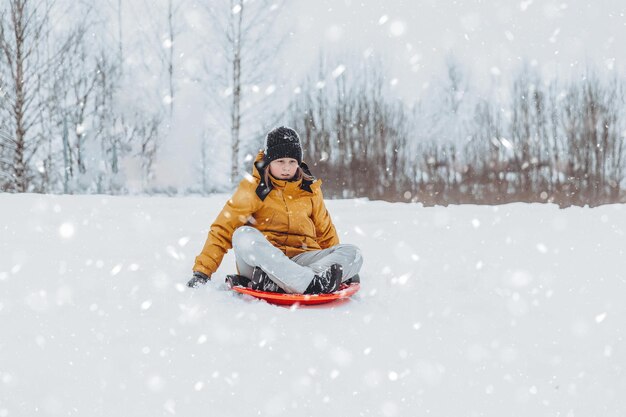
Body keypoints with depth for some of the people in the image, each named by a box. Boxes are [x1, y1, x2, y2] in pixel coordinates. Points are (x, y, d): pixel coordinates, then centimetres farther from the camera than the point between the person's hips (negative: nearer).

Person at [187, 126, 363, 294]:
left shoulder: (310, 189, 14)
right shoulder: (253, 188, 4)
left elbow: (325, 232, 24)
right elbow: (223, 228, 1)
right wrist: (202, 272, -6)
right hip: (260, 260, -3)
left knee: (352, 253, -20)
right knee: (244, 236, -33)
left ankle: (275, 284, -42)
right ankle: (311, 283, -46)